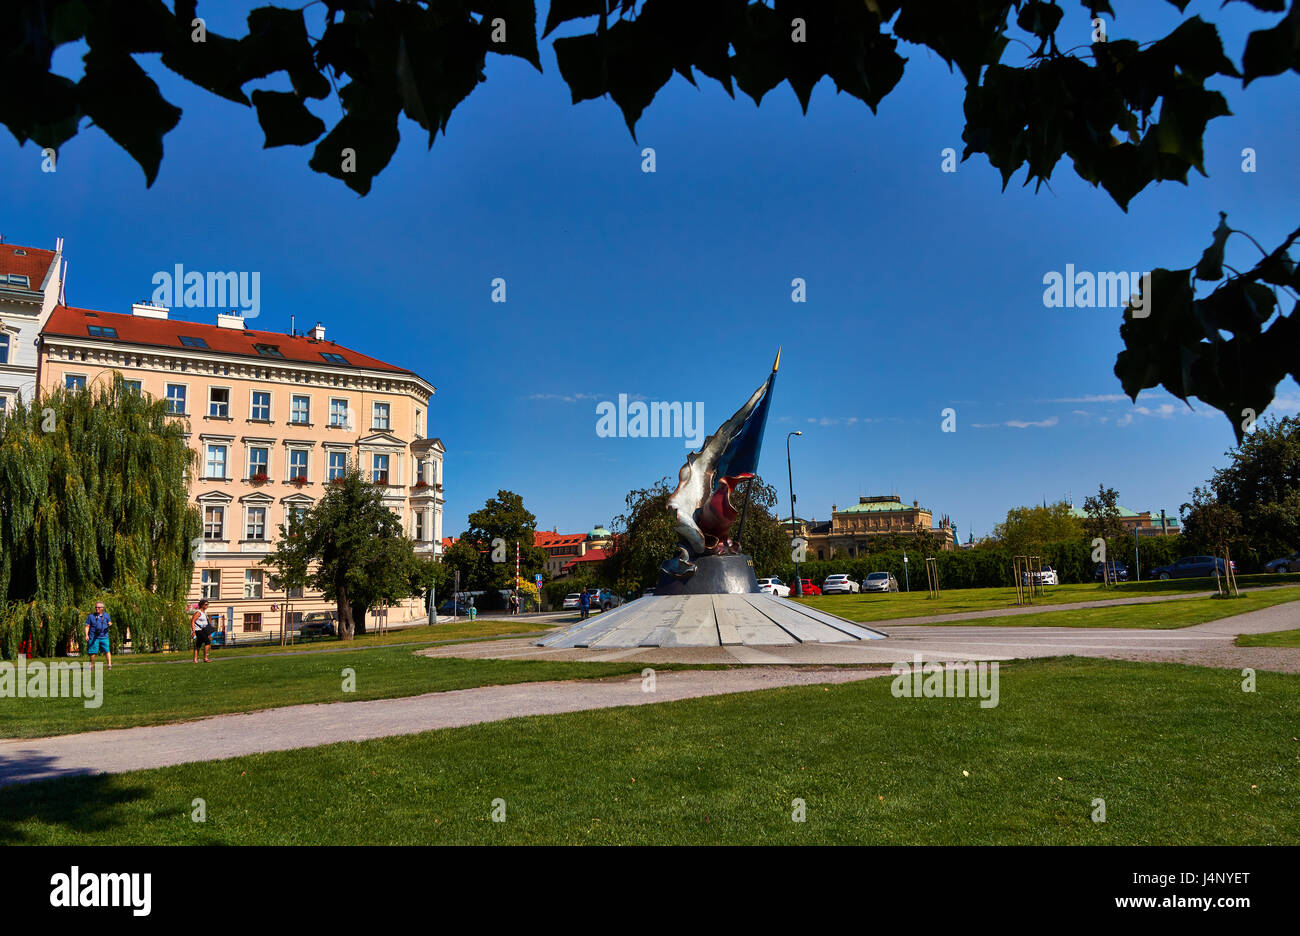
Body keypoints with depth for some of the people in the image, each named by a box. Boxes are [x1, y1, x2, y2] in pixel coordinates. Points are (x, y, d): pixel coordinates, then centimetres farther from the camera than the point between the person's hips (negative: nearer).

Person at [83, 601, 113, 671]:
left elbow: (109, 622, 22)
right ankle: (91, 665, 18)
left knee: (107, 650, -11)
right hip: (93, 637, -1)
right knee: (93, 652, 1)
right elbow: (87, 626, 3)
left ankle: (109, 664, -14)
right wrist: (86, 635, -9)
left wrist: (110, 623, -4)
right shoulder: (91, 616, 4)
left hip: (104, 636, 1)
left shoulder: (106, 615, 11)